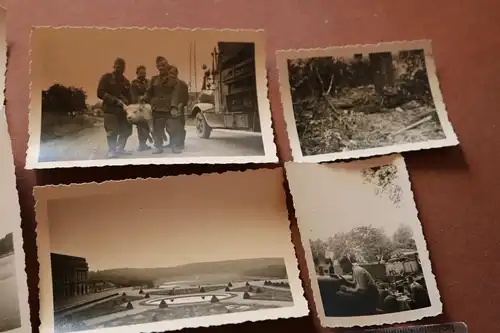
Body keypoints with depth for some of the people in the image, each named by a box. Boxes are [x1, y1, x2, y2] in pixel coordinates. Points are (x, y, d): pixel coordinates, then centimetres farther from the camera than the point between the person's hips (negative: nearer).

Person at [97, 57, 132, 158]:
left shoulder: (126, 81, 17)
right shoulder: (106, 78, 1)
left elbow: (128, 96, 15)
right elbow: (100, 93, -8)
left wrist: (126, 103, -10)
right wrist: (115, 100, -16)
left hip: (122, 109, 6)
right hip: (110, 109, -6)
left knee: (126, 130, 3)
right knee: (112, 131, -14)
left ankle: (120, 149, 17)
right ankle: (111, 151, -4)